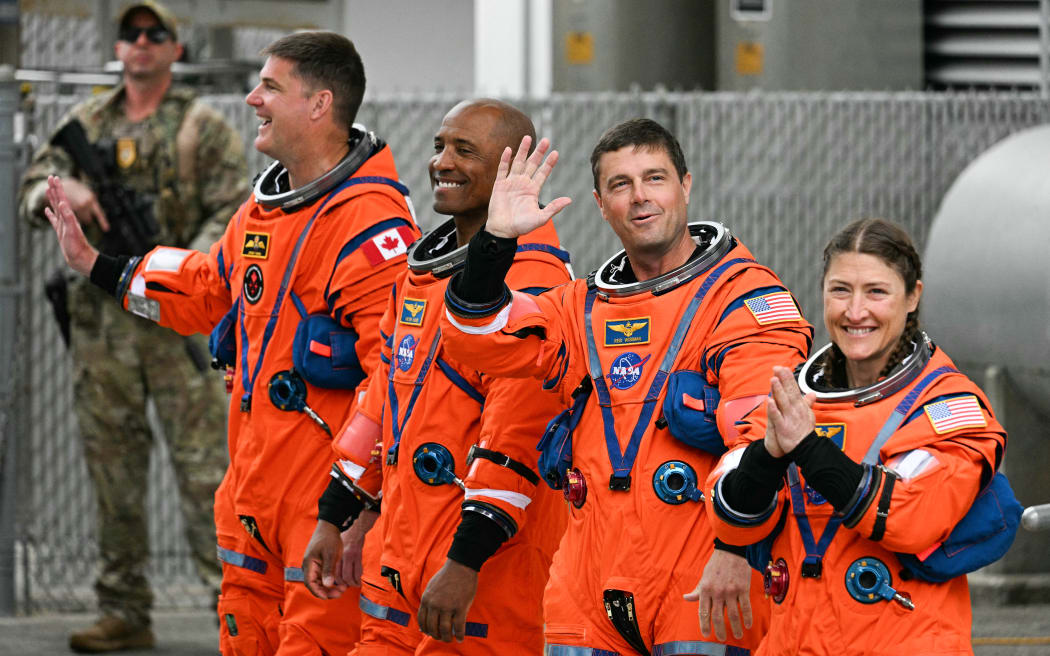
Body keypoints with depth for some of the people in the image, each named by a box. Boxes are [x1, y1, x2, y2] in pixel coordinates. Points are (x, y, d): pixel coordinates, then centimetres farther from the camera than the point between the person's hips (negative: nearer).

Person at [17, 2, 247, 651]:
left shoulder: (206, 129, 3)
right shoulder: (86, 123, 15)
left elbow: (234, 216, -5)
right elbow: (32, 189, 12)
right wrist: (63, 191, -13)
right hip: (101, 322, 4)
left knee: (206, 464, -8)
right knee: (114, 473, 6)